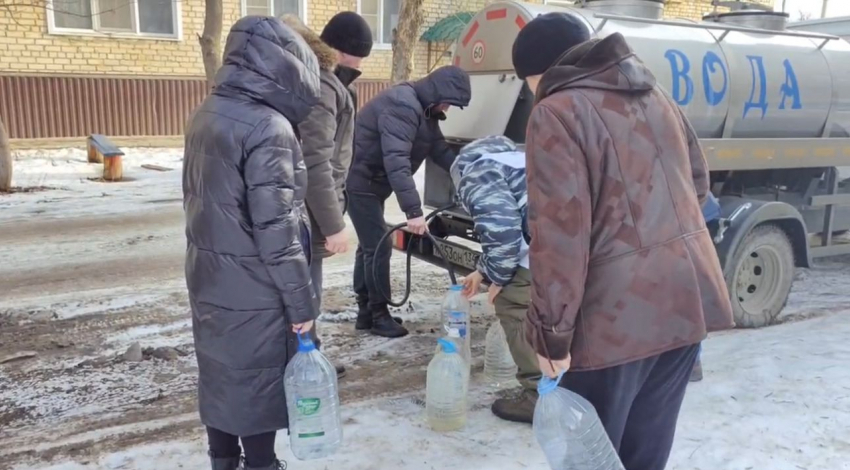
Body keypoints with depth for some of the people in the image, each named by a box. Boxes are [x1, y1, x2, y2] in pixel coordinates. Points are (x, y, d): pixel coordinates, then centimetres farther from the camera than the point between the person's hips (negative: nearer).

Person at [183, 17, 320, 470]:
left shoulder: (206, 114, 4)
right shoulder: (268, 128, -22)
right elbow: (276, 229, -22)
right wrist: (301, 301, -14)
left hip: (209, 280, 8)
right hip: (253, 290, -8)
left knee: (220, 375, 20)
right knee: (258, 383, 9)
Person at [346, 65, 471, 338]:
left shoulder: (424, 110, 7)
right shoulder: (403, 106, -26)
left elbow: (441, 151, 13)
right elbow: (396, 162, -35)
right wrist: (413, 210, -39)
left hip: (372, 182, 11)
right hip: (359, 181, -11)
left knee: (369, 246, 14)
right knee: (378, 247, -7)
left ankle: (366, 310, 24)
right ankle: (378, 315, 4)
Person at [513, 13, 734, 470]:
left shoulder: (558, 112, -10)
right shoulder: (654, 94, 15)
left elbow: (560, 232, -17)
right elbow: (698, 181, 23)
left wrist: (551, 330, -12)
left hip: (621, 310, -8)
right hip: (689, 296, 8)